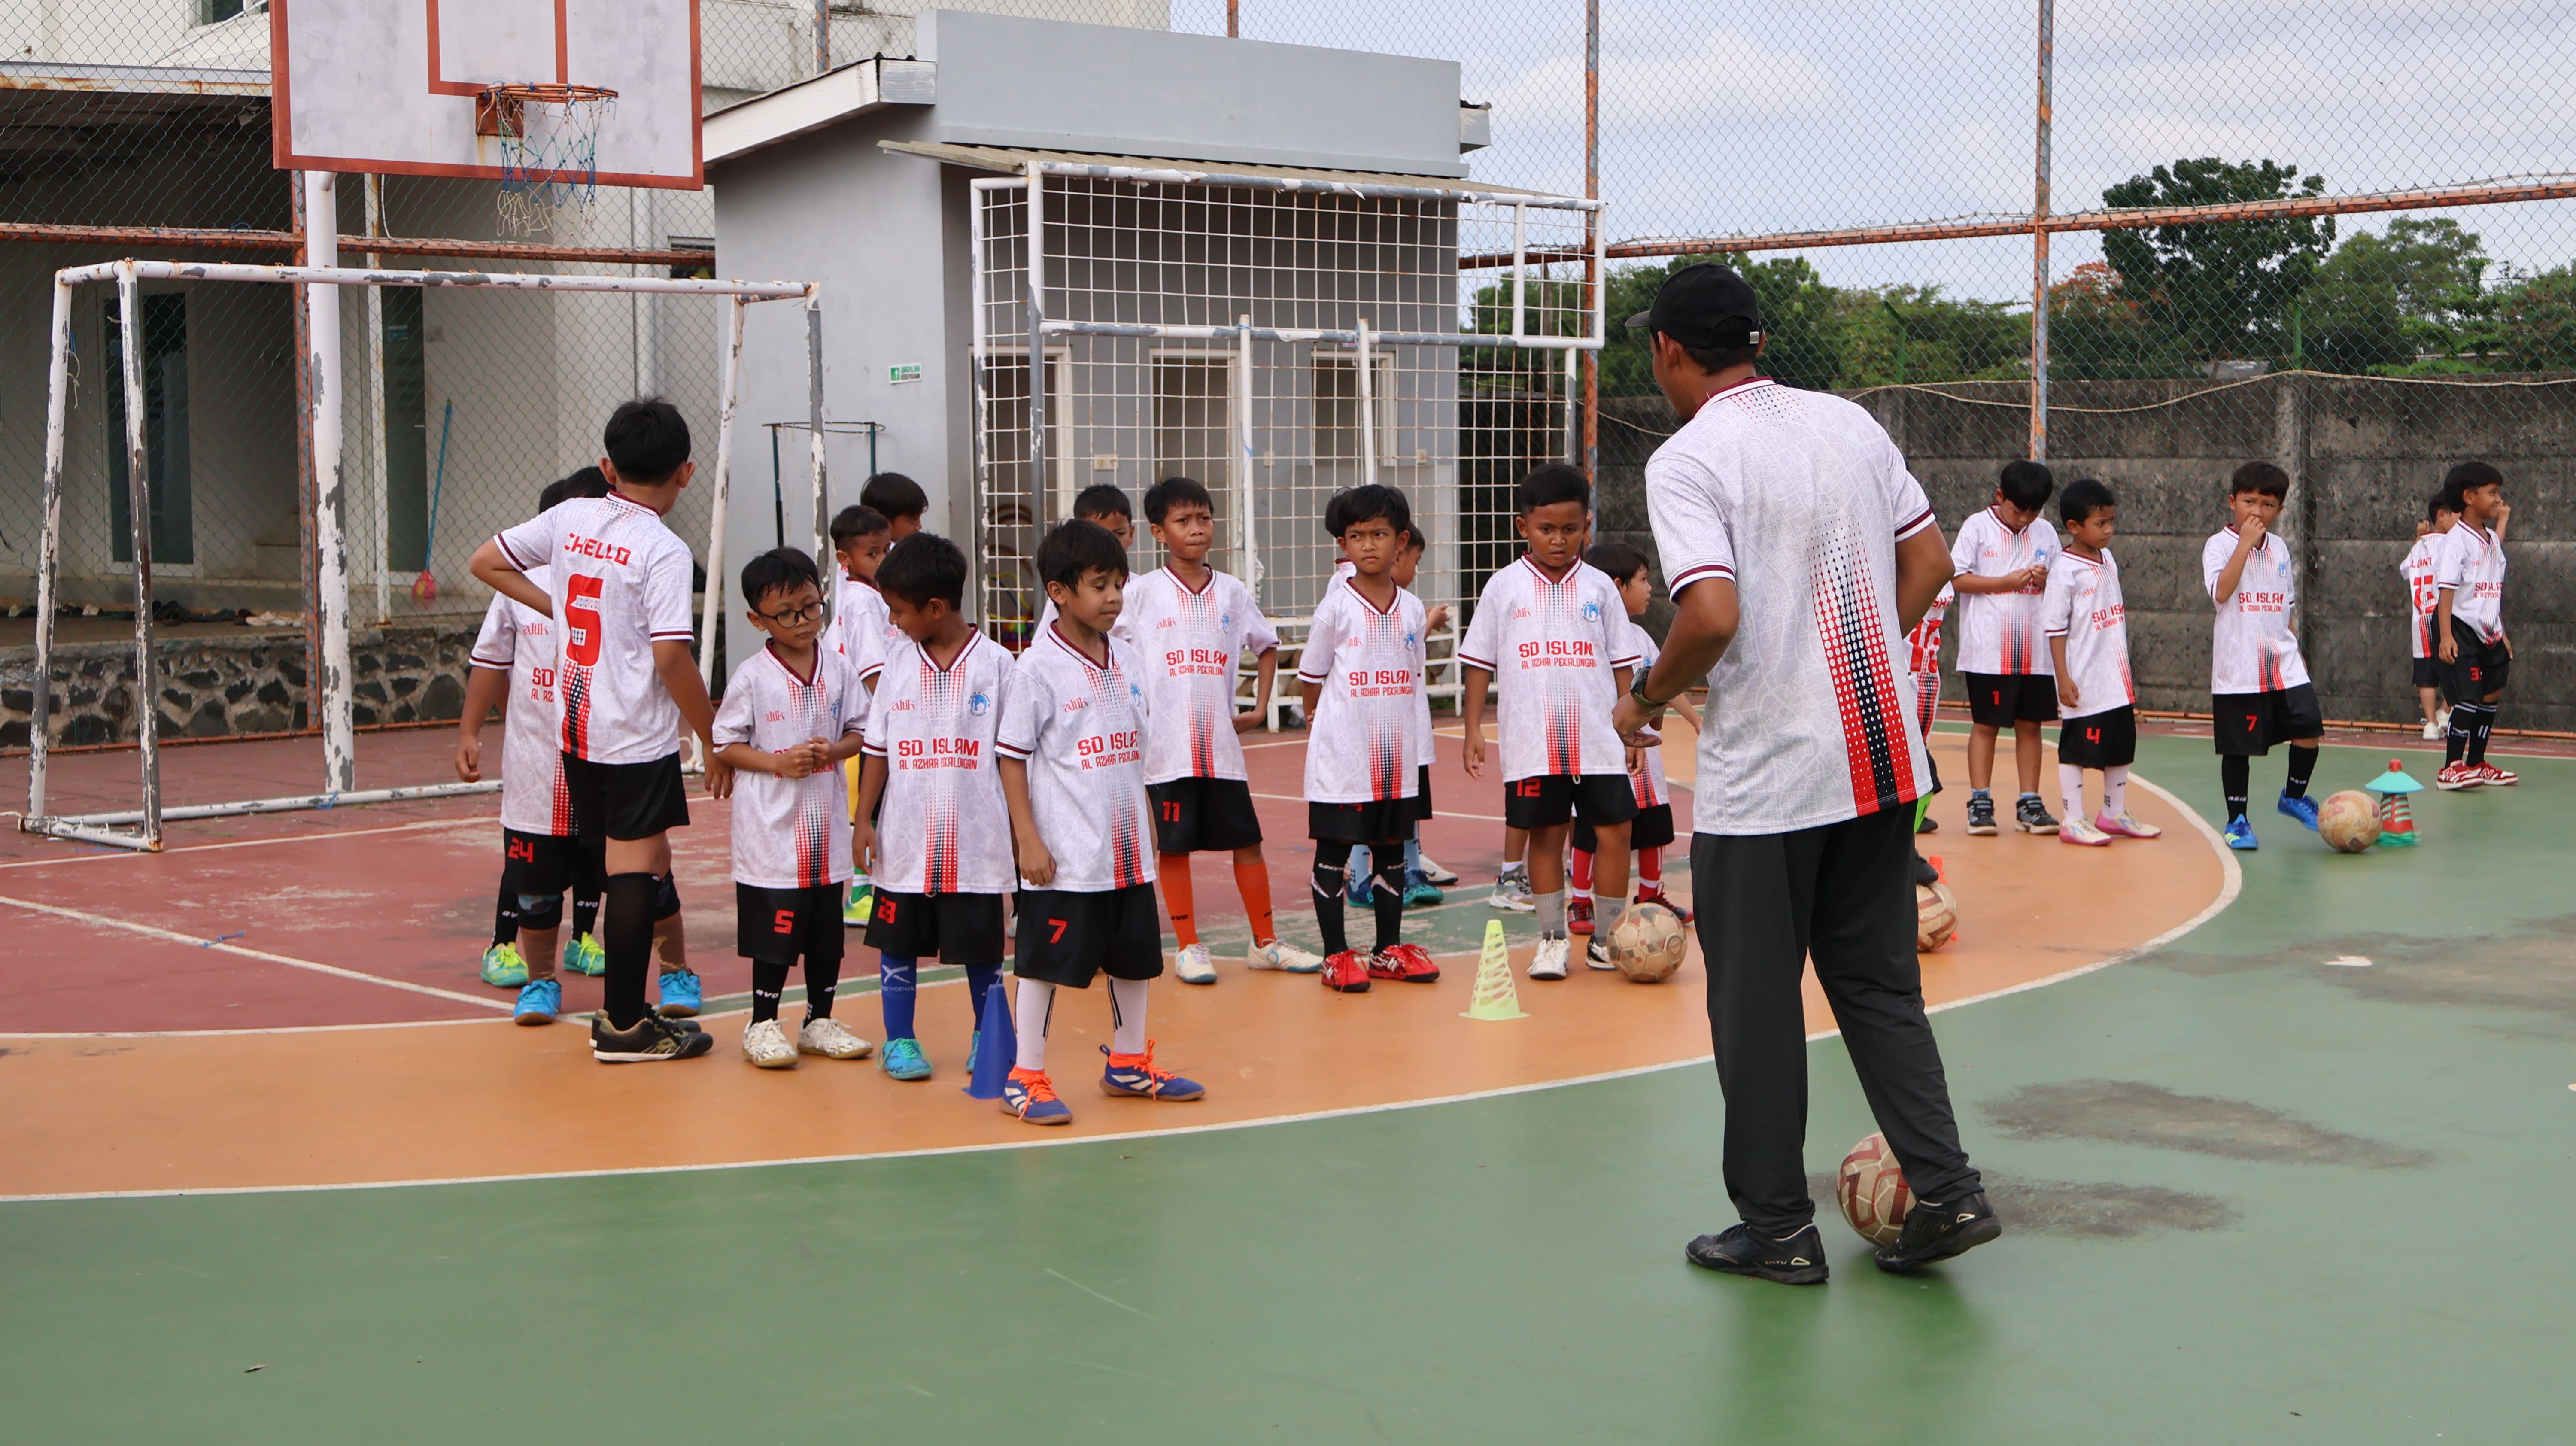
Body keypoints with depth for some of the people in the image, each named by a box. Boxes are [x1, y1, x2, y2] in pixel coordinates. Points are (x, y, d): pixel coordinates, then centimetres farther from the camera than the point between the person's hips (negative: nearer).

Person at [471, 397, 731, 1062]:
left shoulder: (570, 519, 4)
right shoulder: (664, 550, -15)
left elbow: (485, 562, 15)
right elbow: (671, 659, -19)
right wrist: (712, 740, -10)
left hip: (577, 728, 7)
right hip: (637, 737, -7)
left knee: (638, 863, 17)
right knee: (636, 871, -1)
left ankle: (623, 1010, 23)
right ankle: (624, 1026, 3)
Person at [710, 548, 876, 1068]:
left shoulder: (838, 669, 1)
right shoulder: (752, 678, -9)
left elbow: (860, 729, 8)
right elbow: (725, 745, -6)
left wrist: (834, 750, -13)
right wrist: (780, 762, -18)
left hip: (826, 827, 4)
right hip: (772, 827, -4)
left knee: (827, 932, 12)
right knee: (775, 931, 1)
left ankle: (820, 1021, 26)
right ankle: (762, 1025, 16)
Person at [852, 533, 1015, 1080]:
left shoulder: (996, 663, -5)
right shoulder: (898, 664, 3)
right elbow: (877, 747, 8)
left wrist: (1020, 825, -1)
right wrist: (863, 818, 4)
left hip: (976, 840, -2)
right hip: (906, 840, 3)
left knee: (983, 943, 8)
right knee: (899, 941, 8)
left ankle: (987, 1036, 26)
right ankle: (899, 1039, 21)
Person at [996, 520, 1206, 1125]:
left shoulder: (1126, 661, 8)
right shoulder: (1036, 668, -11)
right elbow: (1012, 758, -10)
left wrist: (1147, 828, 15)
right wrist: (1028, 840, -14)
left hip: (1129, 851, 7)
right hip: (1065, 857, -7)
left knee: (1134, 956, 15)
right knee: (1047, 962, 0)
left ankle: (1128, 1062, 31)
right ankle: (1025, 1079, 10)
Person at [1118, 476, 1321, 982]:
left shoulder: (1232, 591, 7)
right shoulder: (1141, 592, -3)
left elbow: (1267, 646, 19)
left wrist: (1259, 709, 12)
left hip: (1222, 743, 3)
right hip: (1166, 745, -3)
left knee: (1246, 840, 7)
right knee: (1173, 845, 2)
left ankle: (1266, 941, 18)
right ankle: (1189, 947, 12)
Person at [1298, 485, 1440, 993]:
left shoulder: (1412, 608, 5)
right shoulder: (1336, 607, -6)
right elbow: (1311, 675, 3)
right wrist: (1318, 719, 8)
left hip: (1399, 758, 4)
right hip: (1342, 755, -4)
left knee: (1393, 850, 11)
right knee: (1333, 850, 0)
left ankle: (1389, 949, 21)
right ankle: (1336, 954, 8)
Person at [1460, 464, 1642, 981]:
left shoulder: (1599, 587, 5)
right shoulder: (1505, 587, 2)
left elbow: (1622, 663, 9)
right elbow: (1479, 661, 5)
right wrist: (1474, 728, 1)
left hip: (1599, 739, 1)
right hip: (1532, 741, -1)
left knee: (1615, 831, -1)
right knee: (1545, 836, 7)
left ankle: (1610, 937, 12)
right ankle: (1553, 938, 19)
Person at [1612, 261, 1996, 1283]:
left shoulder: (1686, 460, -12)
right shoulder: (1848, 421, 8)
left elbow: (1712, 617, -23)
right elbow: (1930, 562, 10)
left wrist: (1647, 698, -6)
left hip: (1763, 773, -6)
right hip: (1881, 751, 6)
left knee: (1755, 998, 6)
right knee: (1876, 979, 17)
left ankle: (1777, 1227, 14)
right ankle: (1946, 1189, 11)